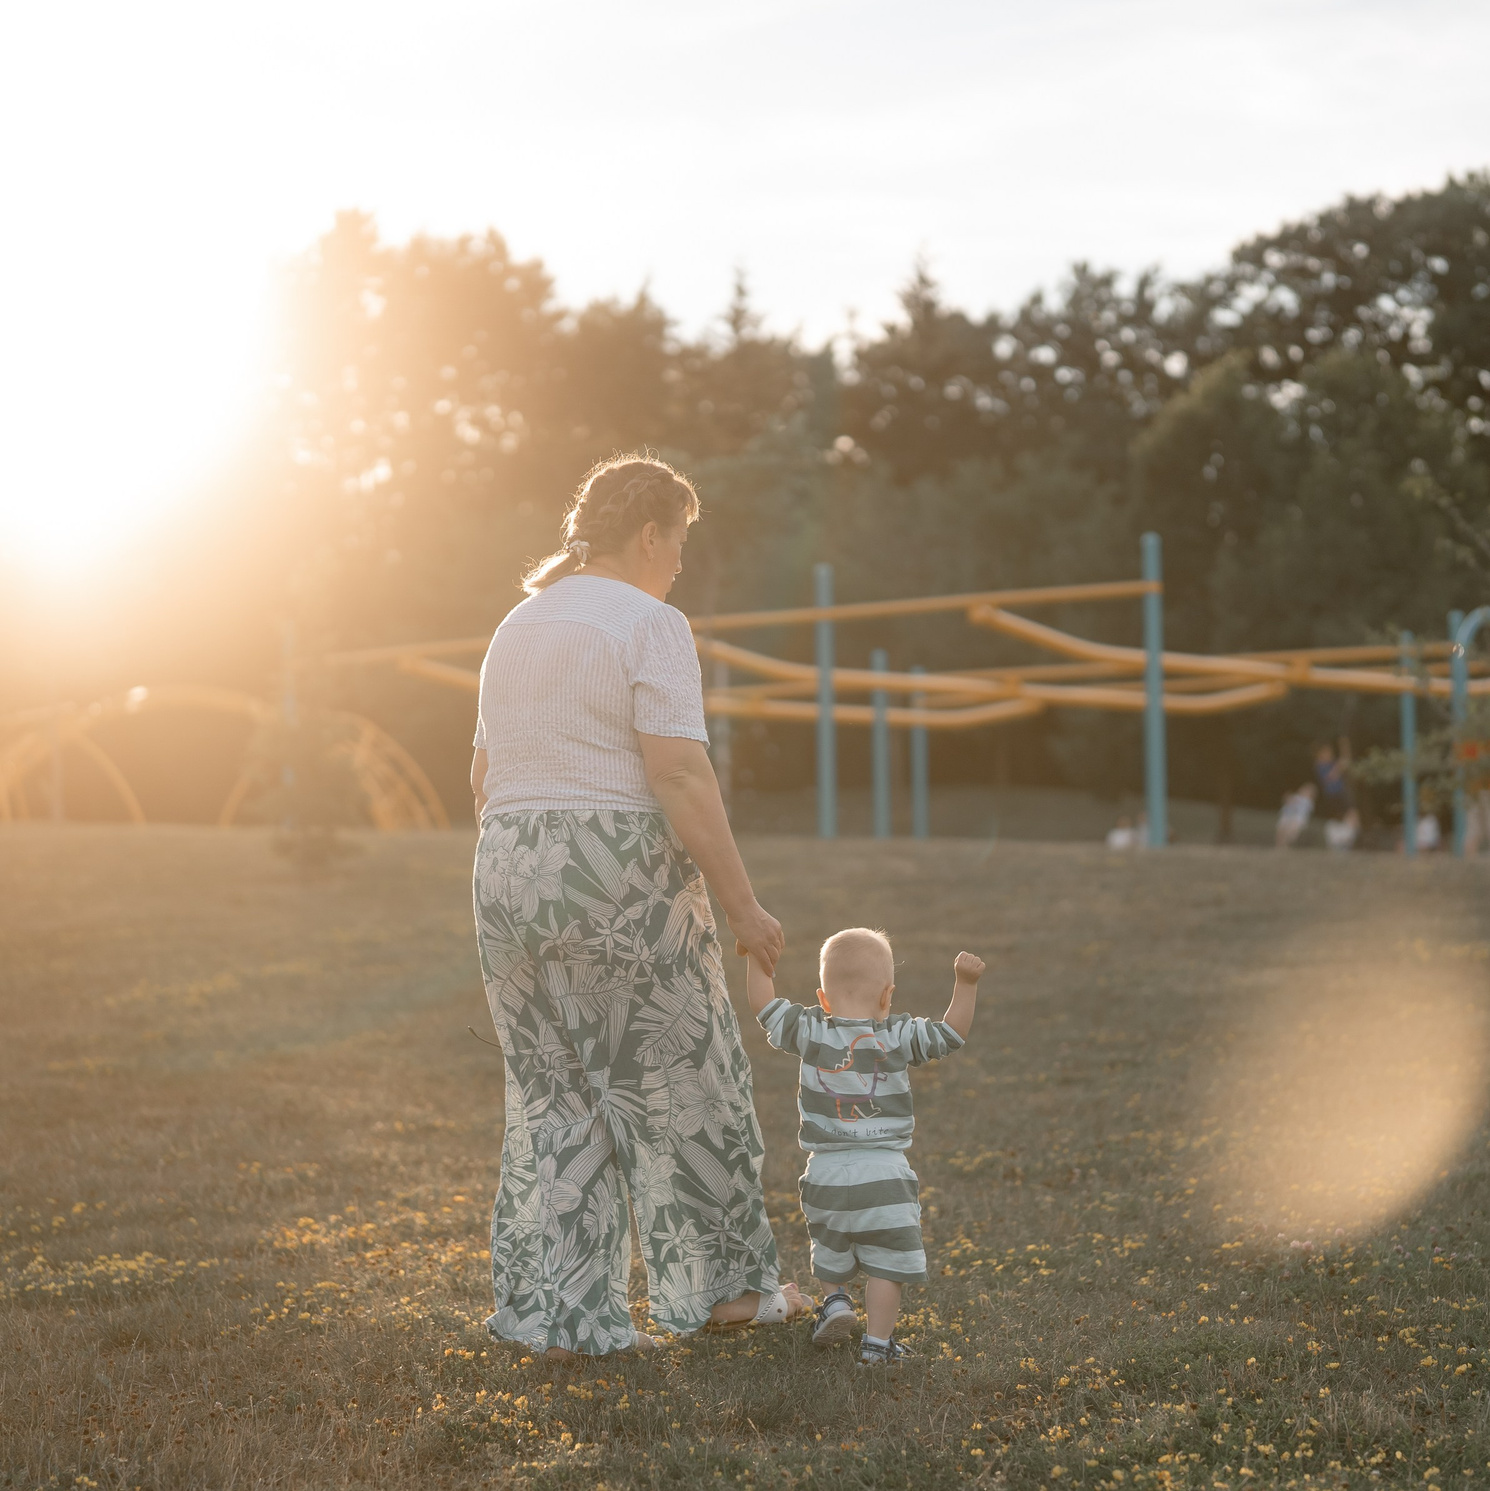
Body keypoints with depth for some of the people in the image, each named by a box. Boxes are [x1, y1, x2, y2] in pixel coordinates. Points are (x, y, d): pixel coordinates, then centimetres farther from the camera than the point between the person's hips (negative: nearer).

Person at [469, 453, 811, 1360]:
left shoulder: (519, 627, 15)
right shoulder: (650, 625, -10)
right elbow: (681, 778, -17)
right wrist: (743, 905, -14)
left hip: (511, 877, 7)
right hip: (621, 879, -7)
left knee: (551, 1098, 10)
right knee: (679, 1085, 7)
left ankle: (561, 1315, 10)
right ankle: (724, 1283, 20)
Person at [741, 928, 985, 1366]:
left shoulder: (809, 1032, -3)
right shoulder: (899, 1037, -7)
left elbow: (764, 1006, 7)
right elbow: (952, 1033, 0)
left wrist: (758, 958, 16)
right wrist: (965, 983, -3)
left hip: (826, 1172, 2)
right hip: (885, 1174, -2)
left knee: (830, 1248, 30)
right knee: (885, 1262, 6)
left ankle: (836, 1298, 18)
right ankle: (877, 1342, 5)